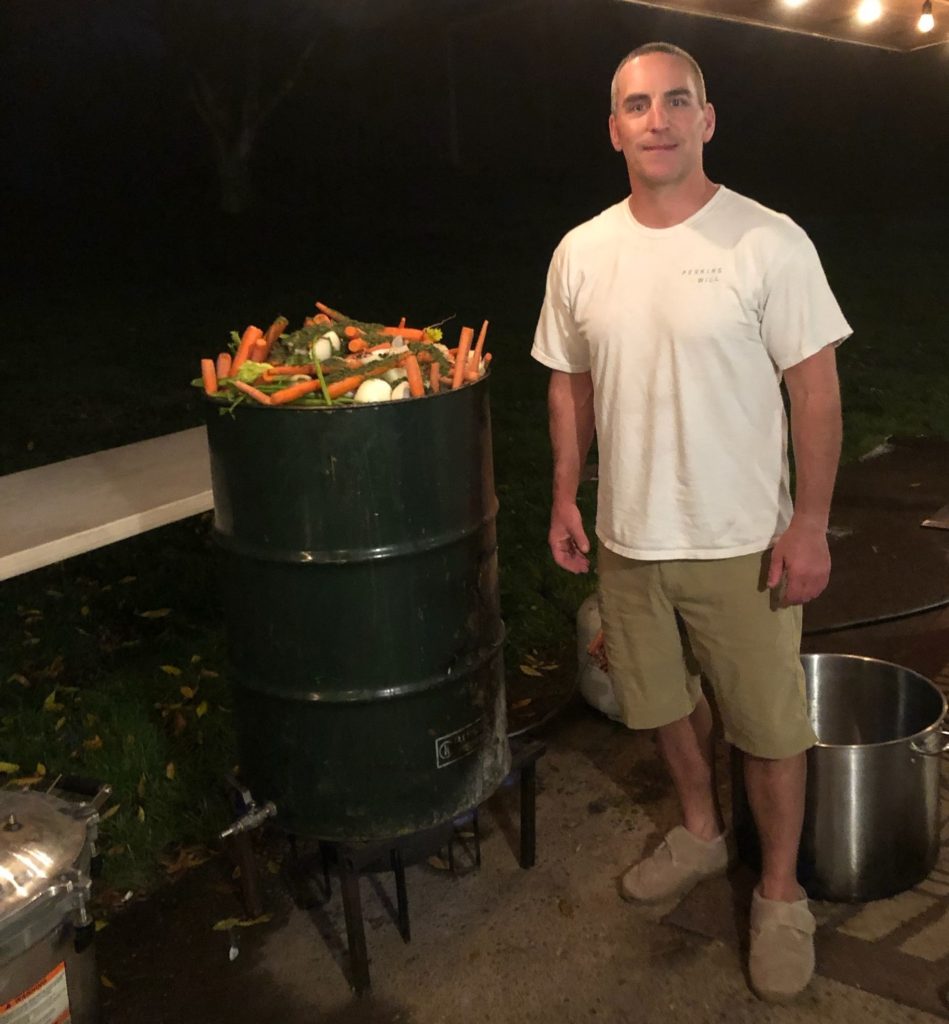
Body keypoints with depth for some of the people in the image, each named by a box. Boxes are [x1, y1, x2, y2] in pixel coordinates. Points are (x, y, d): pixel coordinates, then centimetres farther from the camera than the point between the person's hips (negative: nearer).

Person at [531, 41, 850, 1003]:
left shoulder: (769, 242, -11)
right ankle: (700, 833, 46)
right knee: (668, 703, 21)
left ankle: (780, 893, 30)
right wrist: (565, 498, 6)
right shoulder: (580, 253, 2)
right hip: (628, 539, 4)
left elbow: (816, 387, -9)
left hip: (742, 544, -4)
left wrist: (810, 522, -13)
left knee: (769, 727, 7)